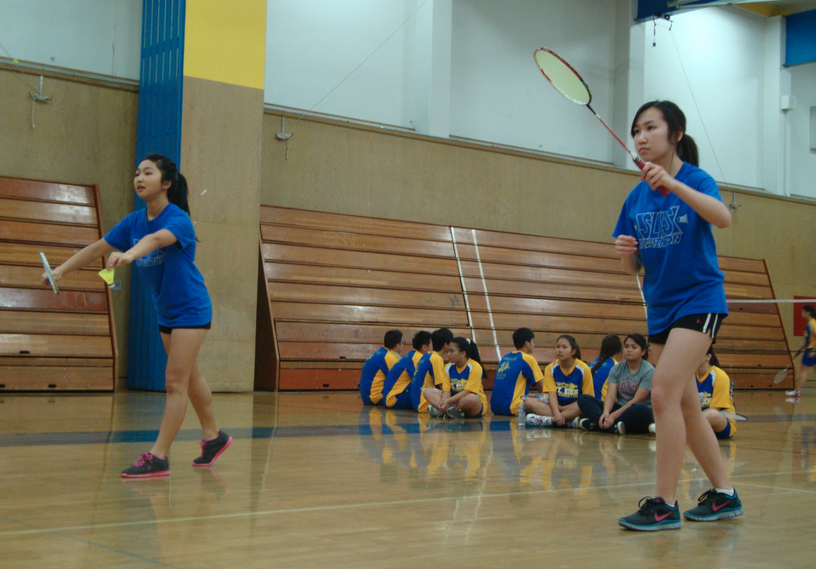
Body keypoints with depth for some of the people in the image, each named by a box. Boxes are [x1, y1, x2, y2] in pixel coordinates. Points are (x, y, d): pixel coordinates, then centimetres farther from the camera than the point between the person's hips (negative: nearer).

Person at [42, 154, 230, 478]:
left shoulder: (178, 219, -22)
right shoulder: (134, 222, -1)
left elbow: (156, 239, -44)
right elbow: (97, 249, -3)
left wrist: (129, 255, -63)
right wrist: (61, 270, -15)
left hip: (191, 309, -8)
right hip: (165, 313, 8)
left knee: (175, 382, -9)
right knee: (190, 378, 18)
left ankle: (158, 458, -8)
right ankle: (213, 436, 34)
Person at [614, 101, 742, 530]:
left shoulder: (695, 180, -9)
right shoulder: (636, 198, 6)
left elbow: (723, 218, -31)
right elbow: (632, 268, 10)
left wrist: (673, 184, -41)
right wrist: (626, 252, -13)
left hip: (698, 300, -7)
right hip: (660, 307, 7)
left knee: (663, 393, -19)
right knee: (685, 405, 10)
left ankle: (665, 504, -12)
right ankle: (724, 494, 22)